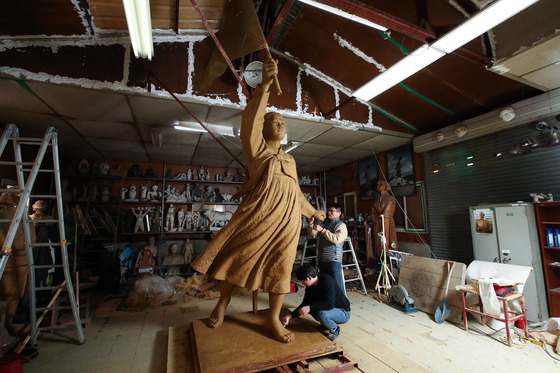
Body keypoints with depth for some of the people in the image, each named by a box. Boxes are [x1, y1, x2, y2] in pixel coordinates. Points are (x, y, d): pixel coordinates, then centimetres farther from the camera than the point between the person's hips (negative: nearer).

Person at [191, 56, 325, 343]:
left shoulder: (290, 161, 21)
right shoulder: (257, 149, 5)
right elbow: (250, 121, -12)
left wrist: (312, 212, 33)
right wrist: (265, 85, -18)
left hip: (286, 218, 5)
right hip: (258, 215, -4)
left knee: (281, 265, 5)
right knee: (238, 257, 2)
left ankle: (273, 318, 19)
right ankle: (222, 303, 26)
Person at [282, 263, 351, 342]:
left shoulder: (327, 281, -28)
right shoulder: (310, 287, -4)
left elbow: (330, 304, -34)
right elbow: (305, 304, 1)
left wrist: (309, 308, -34)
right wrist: (291, 315, -10)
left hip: (343, 312, -8)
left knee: (322, 314, -33)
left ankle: (335, 330, -2)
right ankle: (326, 325, 10)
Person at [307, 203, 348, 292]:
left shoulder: (341, 225, -6)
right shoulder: (324, 223, 12)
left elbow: (336, 239, -23)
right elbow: (312, 235, 10)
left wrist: (322, 230, -24)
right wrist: (311, 224, -5)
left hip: (334, 260, -6)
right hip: (321, 259, 6)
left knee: (337, 285, -5)